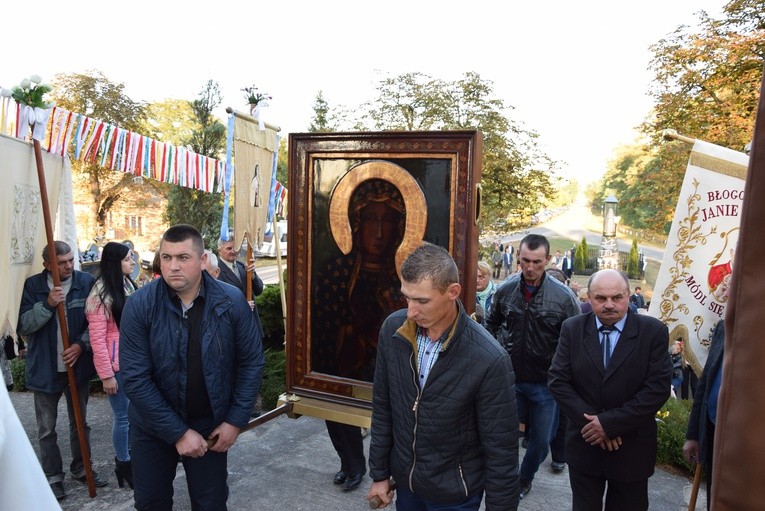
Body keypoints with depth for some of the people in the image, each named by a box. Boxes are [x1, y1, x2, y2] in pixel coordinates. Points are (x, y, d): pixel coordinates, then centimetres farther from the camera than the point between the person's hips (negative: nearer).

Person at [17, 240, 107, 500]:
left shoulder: (87, 282, -7)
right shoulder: (32, 286, -6)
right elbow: (23, 326, -9)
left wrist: (81, 345, -17)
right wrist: (47, 305, -22)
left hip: (77, 365, 1)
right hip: (45, 369, 0)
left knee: (80, 423, 16)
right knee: (47, 429, 11)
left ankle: (81, 468, 32)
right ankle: (53, 476, 27)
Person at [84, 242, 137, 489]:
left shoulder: (129, 285, 7)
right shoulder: (101, 293, -14)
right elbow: (97, 338, -14)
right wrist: (106, 375, -13)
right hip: (117, 365, -6)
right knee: (122, 416, 5)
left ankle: (129, 455, 33)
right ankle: (124, 464, 23)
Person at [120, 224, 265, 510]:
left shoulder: (231, 302, -14)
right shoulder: (139, 305, -16)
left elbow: (251, 362, -6)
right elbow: (135, 378, -17)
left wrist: (235, 421, -8)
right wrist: (178, 432, -16)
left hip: (211, 427, 0)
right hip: (153, 427, 0)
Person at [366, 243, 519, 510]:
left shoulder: (489, 360, -27)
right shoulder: (392, 330, -14)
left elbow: (501, 451, -17)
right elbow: (383, 407, -2)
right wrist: (379, 473, 5)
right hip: (404, 481, 4)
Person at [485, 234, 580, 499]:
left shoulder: (564, 296, -14)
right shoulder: (505, 290, -7)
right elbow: (491, 324, 10)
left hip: (545, 382, -1)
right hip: (510, 378, 1)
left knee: (541, 440, 14)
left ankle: (525, 479, 42)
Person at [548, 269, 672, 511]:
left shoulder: (653, 331, -9)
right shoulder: (572, 329, -4)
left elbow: (658, 388, -14)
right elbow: (558, 381, -6)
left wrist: (610, 423, -17)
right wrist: (590, 421, -15)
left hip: (632, 449, -1)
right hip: (584, 444, 1)